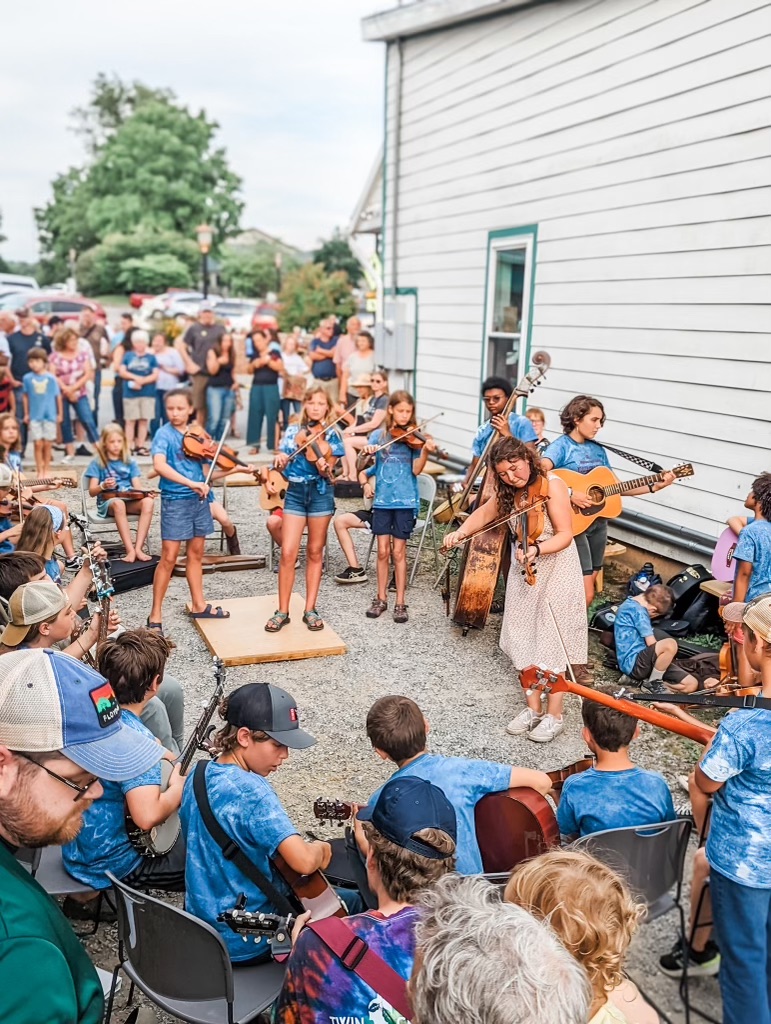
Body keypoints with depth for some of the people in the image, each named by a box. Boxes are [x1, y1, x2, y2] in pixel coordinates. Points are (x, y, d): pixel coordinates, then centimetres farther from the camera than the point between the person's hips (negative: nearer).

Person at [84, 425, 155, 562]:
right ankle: (130, 550, -43)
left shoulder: (129, 463, 13)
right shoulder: (97, 463, 5)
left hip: (130, 501, 3)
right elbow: (92, 492, 0)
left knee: (148, 502, -31)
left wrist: (146, 492, -17)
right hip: (107, 502, -3)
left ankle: (138, 548, -35)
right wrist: (103, 486, -22)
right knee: (118, 503, -40)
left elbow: (137, 487, 6)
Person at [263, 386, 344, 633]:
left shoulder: (332, 435, 0)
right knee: (288, 553, -5)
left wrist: (323, 468, -31)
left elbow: (328, 472, -8)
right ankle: (282, 611, 4)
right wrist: (279, 461, -21)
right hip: (295, 492, 1)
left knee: (315, 552, 6)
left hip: (321, 494, -1)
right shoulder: (292, 431, 5)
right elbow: (282, 463, 2)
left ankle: (310, 609, 15)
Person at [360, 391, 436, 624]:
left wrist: (425, 450, -26)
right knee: (383, 551, 4)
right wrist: (365, 482, -16)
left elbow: (416, 470, -10)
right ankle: (381, 598, 18)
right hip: (382, 500, 1)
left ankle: (400, 603, 9)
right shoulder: (379, 436, 4)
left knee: (398, 552, 1)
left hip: (406, 501, -1)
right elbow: (362, 467, 4)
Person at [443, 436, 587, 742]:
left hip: (555, 571, -6)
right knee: (523, 641, 9)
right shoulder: (508, 492, 1)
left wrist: (537, 550, -38)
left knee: (552, 642, -2)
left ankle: (554, 716, 9)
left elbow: (565, 535, -21)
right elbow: (484, 513, 15)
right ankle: (532, 709, 22)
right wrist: (462, 531, -3)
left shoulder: (551, 485, -18)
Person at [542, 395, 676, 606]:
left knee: (588, 586, 12)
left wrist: (654, 487, 7)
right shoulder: (561, 446, -10)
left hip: (598, 522, 7)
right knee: (586, 594, -10)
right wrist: (569, 494, -33)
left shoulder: (598, 450, 12)